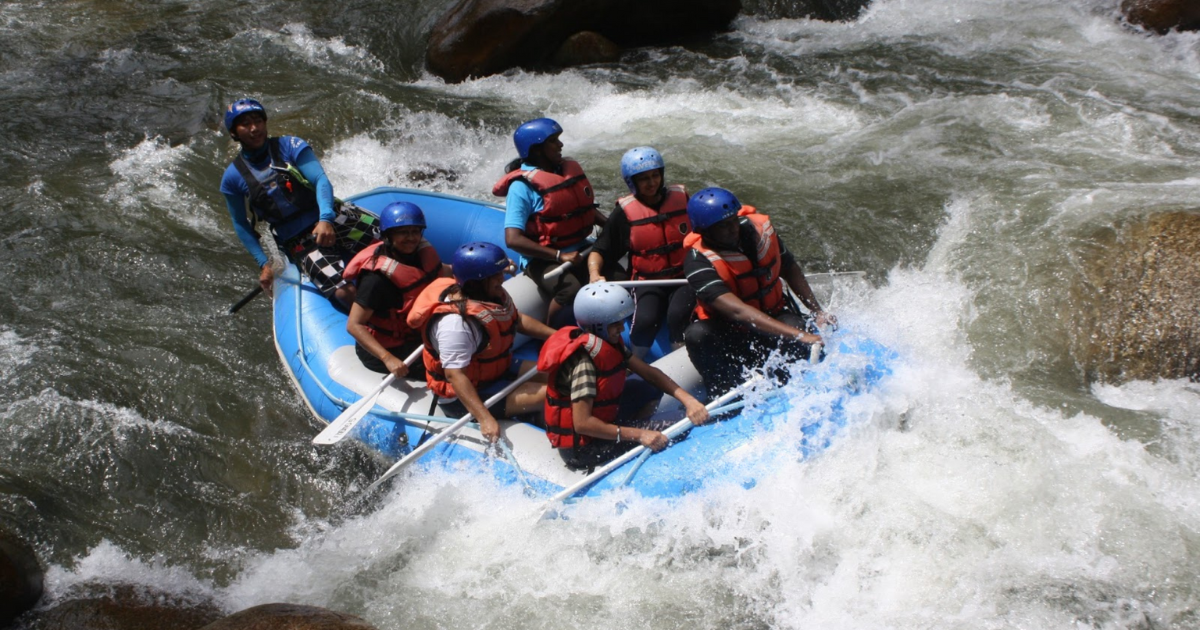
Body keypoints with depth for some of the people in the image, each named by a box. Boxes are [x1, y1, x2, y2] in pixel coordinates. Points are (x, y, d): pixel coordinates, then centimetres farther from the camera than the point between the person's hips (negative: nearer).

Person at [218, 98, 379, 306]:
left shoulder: (288, 146, 1)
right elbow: (241, 224, 11)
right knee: (345, 293, -26)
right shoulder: (233, 177, 2)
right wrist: (263, 264, 3)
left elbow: (321, 180, -9)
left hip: (331, 217, 1)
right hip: (298, 242, -1)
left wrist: (326, 219, -27)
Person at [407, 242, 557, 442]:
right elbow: (454, 375, -35)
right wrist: (484, 418, -40)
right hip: (465, 396, -10)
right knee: (549, 395, -18)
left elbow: (518, 319, 14)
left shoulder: (493, 294, -5)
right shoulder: (457, 322, -33)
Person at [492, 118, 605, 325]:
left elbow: (587, 209, 23)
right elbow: (513, 239, -20)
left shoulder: (571, 169, 9)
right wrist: (559, 256, -24)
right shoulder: (522, 186, -13)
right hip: (543, 259, -7)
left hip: (579, 250, 7)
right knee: (572, 291, -35)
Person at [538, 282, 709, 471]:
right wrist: (639, 435, -31)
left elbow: (649, 372, 4)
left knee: (649, 391, 9)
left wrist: (688, 399, -10)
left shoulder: (609, 342, -2)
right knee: (664, 440, -14)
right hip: (580, 449, -9)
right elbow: (582, 423, -32)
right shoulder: (583, 360, -28)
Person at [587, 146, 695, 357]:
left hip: (684, 277, 1)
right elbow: (599, 251, -1)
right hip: (647, 282, -1)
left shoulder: (682, 198, 2)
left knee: (678, 315, -30)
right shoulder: (625, 212, -3)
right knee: (646, 320, -29)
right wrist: (594, 274, -20)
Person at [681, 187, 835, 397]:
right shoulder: (698, 261, -26)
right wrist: (798, 335, -45)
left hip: (774, 315, 3)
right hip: (727, 332, -3)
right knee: (697, 334, -36)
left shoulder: (759, 228, -10)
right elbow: (736, 311, -38)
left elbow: (789, 269, 9)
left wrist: (818, 312, 5)